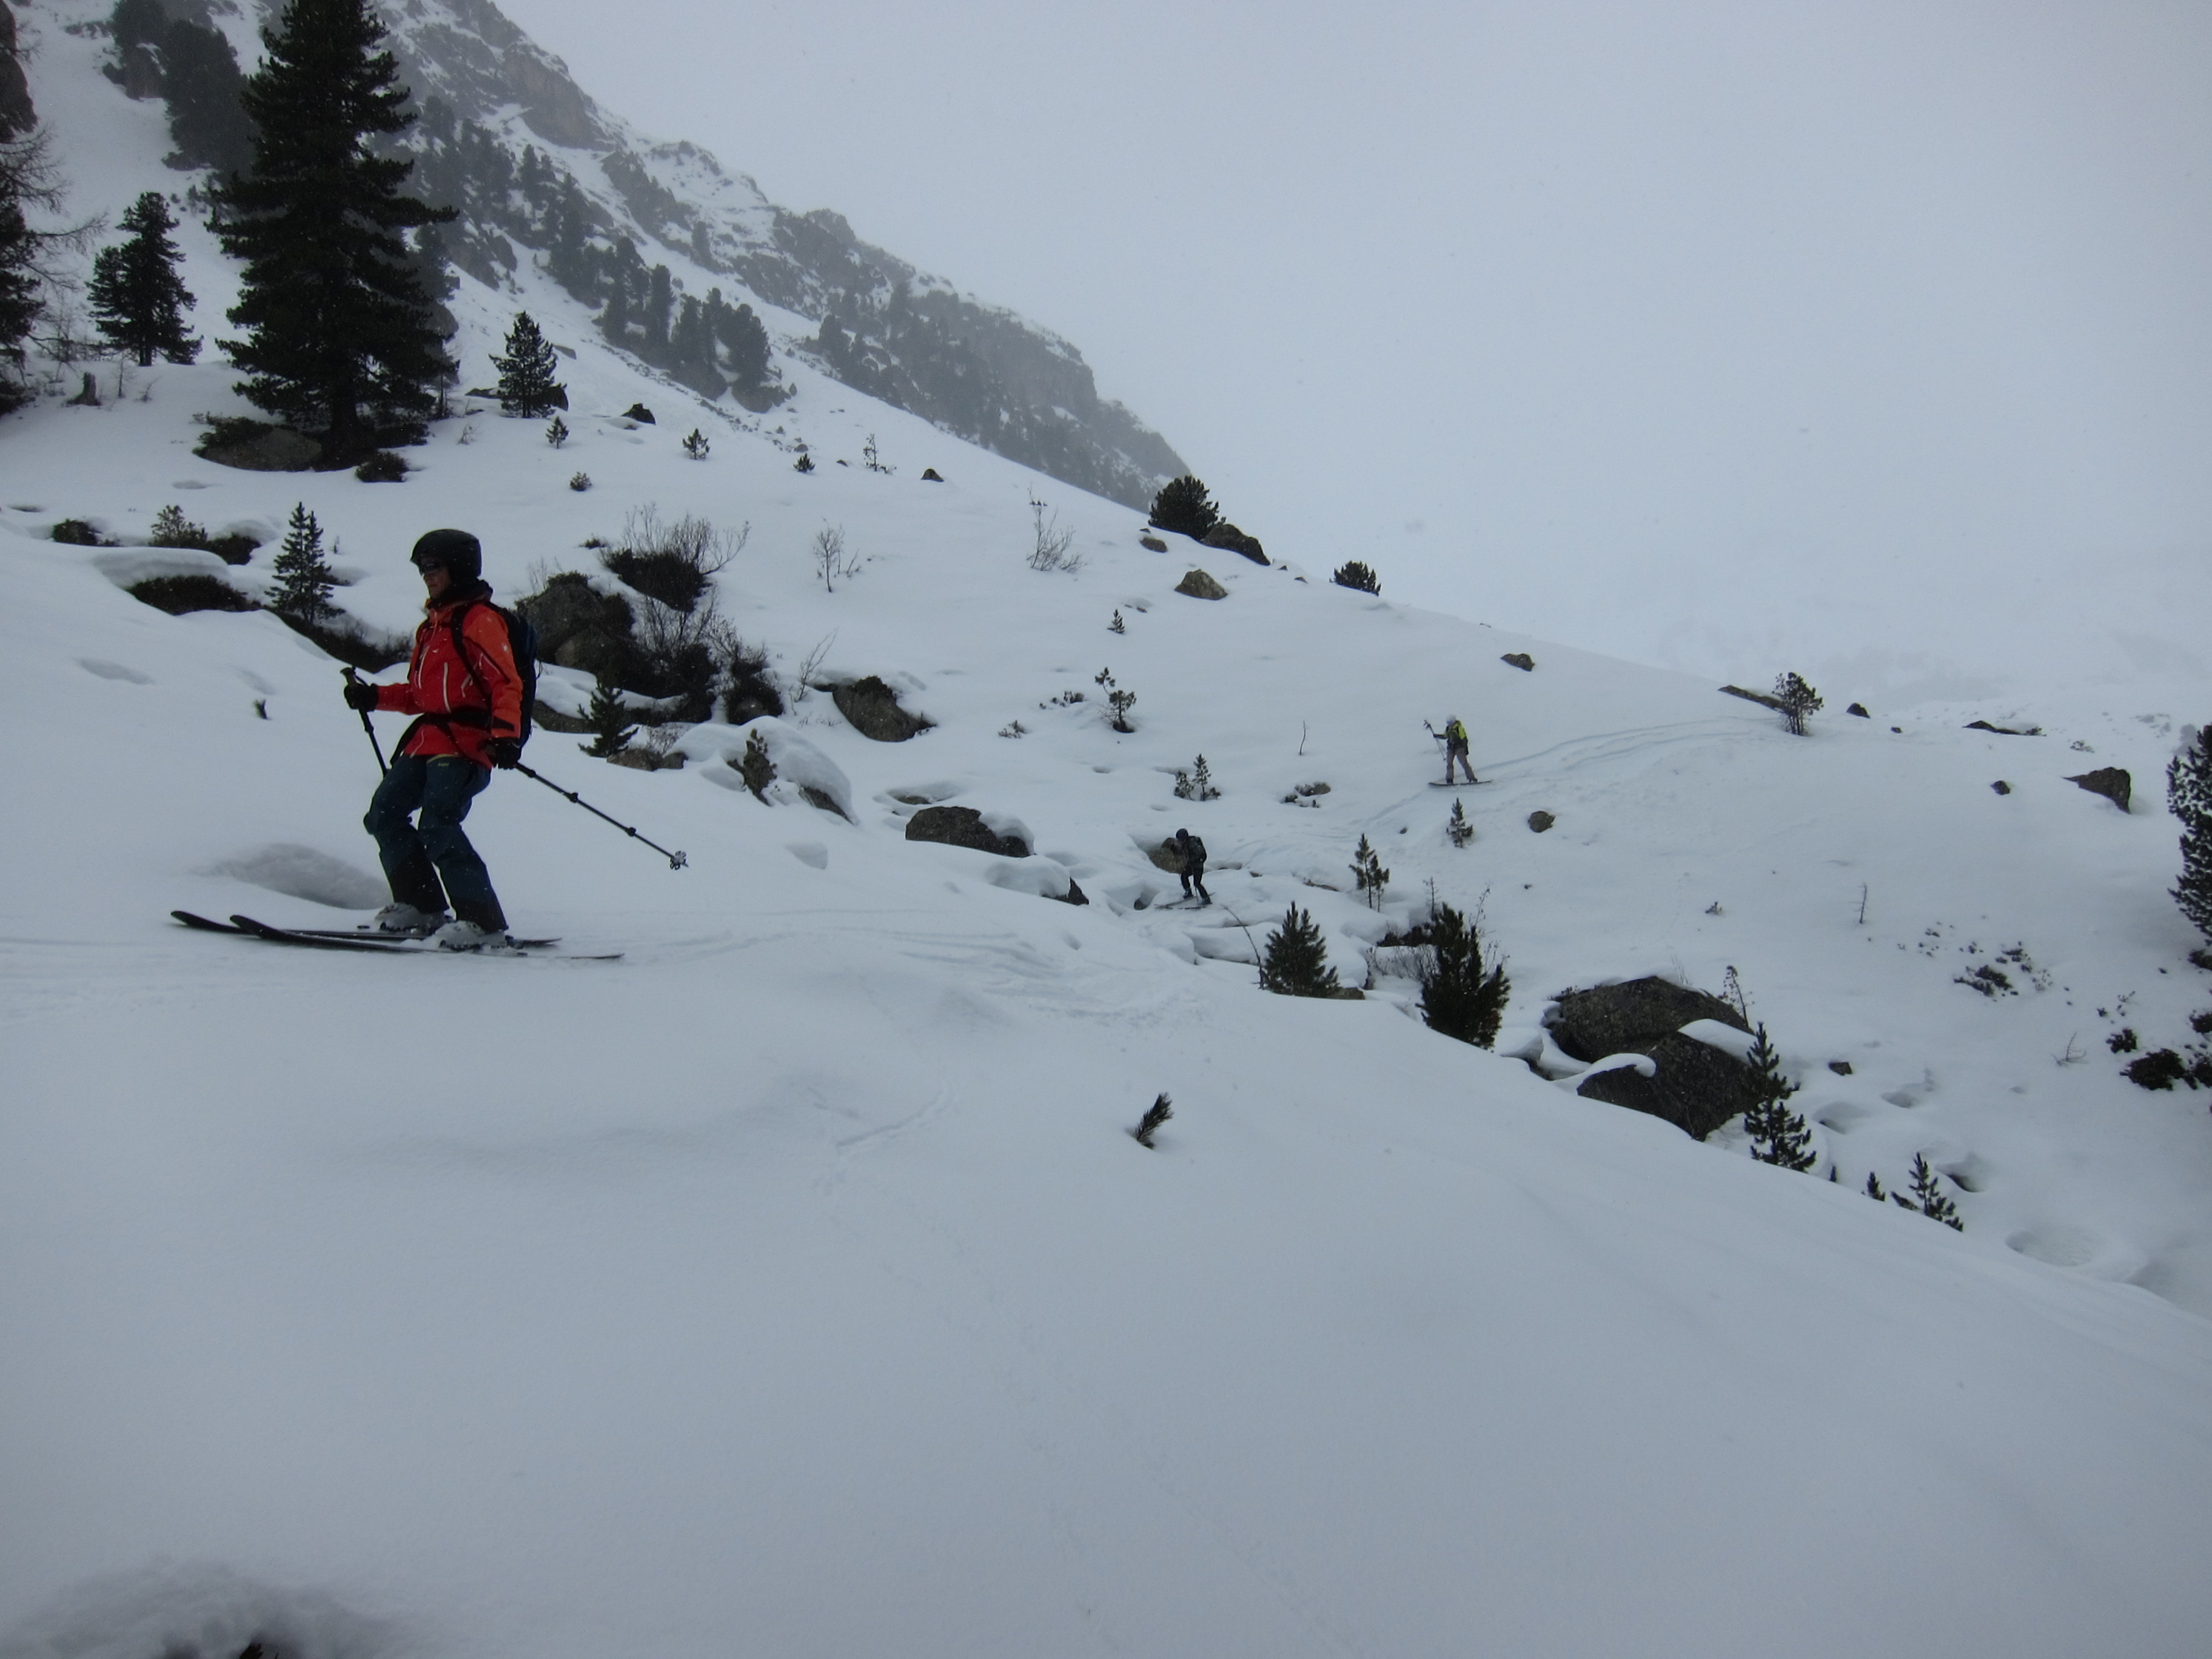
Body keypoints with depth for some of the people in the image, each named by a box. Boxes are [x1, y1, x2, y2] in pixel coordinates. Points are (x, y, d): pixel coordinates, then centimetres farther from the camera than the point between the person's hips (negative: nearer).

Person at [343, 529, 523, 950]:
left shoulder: (479, 621, -6)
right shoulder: (432, 624, 22)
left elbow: (507, 685, -15)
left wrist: (505, 735, -29)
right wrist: (374, 697, 14)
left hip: (466, 742, -10)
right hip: (426, 740, 10)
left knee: (437, 828, -21)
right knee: (383, 816, 8)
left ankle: (485, 924, -19)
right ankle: (422, 906, 18)